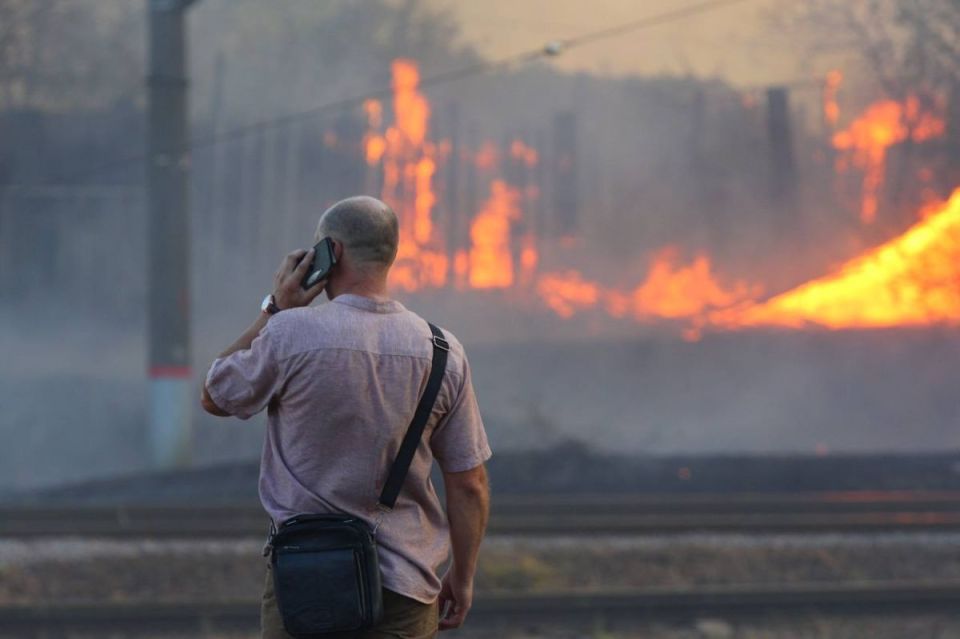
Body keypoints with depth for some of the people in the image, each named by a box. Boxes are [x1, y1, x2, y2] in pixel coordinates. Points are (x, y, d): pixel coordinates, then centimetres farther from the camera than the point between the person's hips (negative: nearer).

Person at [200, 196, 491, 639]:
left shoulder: (291, 333, -11)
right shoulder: (443, 352, 0)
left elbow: (214, 398, 9)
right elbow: (469, 485, 4)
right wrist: (462, 577, 15)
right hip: (406, 589, 3)